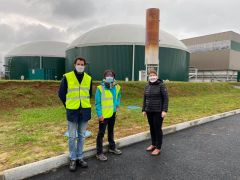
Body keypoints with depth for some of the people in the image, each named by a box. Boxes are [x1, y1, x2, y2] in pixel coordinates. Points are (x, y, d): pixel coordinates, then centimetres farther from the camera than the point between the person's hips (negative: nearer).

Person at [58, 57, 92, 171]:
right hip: (72, 111, -3)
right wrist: (68, 105, 6)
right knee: (72, 137, 6)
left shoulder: (89, 78, 3)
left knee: (82, 136, 12)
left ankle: (80, 158, 27)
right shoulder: (67, 77, -6)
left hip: (84, 111, 3)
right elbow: (61, 93, 2)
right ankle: (73, 159, 22)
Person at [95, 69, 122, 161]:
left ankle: (112, 147, 41)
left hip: (112, 114, 6)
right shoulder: (100, 88, -17)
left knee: (111, 131, 23)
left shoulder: (116, 87, -1)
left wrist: (117, 105, 7)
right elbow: (97, 103, -16)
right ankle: (99, 153, 15)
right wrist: (99, 114, -20)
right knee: (101, 133, 2)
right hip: (103, 115, -6)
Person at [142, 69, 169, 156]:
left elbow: (166, 98, -9)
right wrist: (144, 110, 9)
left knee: (158, 129, 2)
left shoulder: (161, 85, -7)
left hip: (158, 111, -5)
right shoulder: (147, 86, 7)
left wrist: (164, 110, -15)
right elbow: (144, 98, 13)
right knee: (152, 128, 14)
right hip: (149, 111, 5)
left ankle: (158, 148, 15)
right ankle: (153, 144, 31)